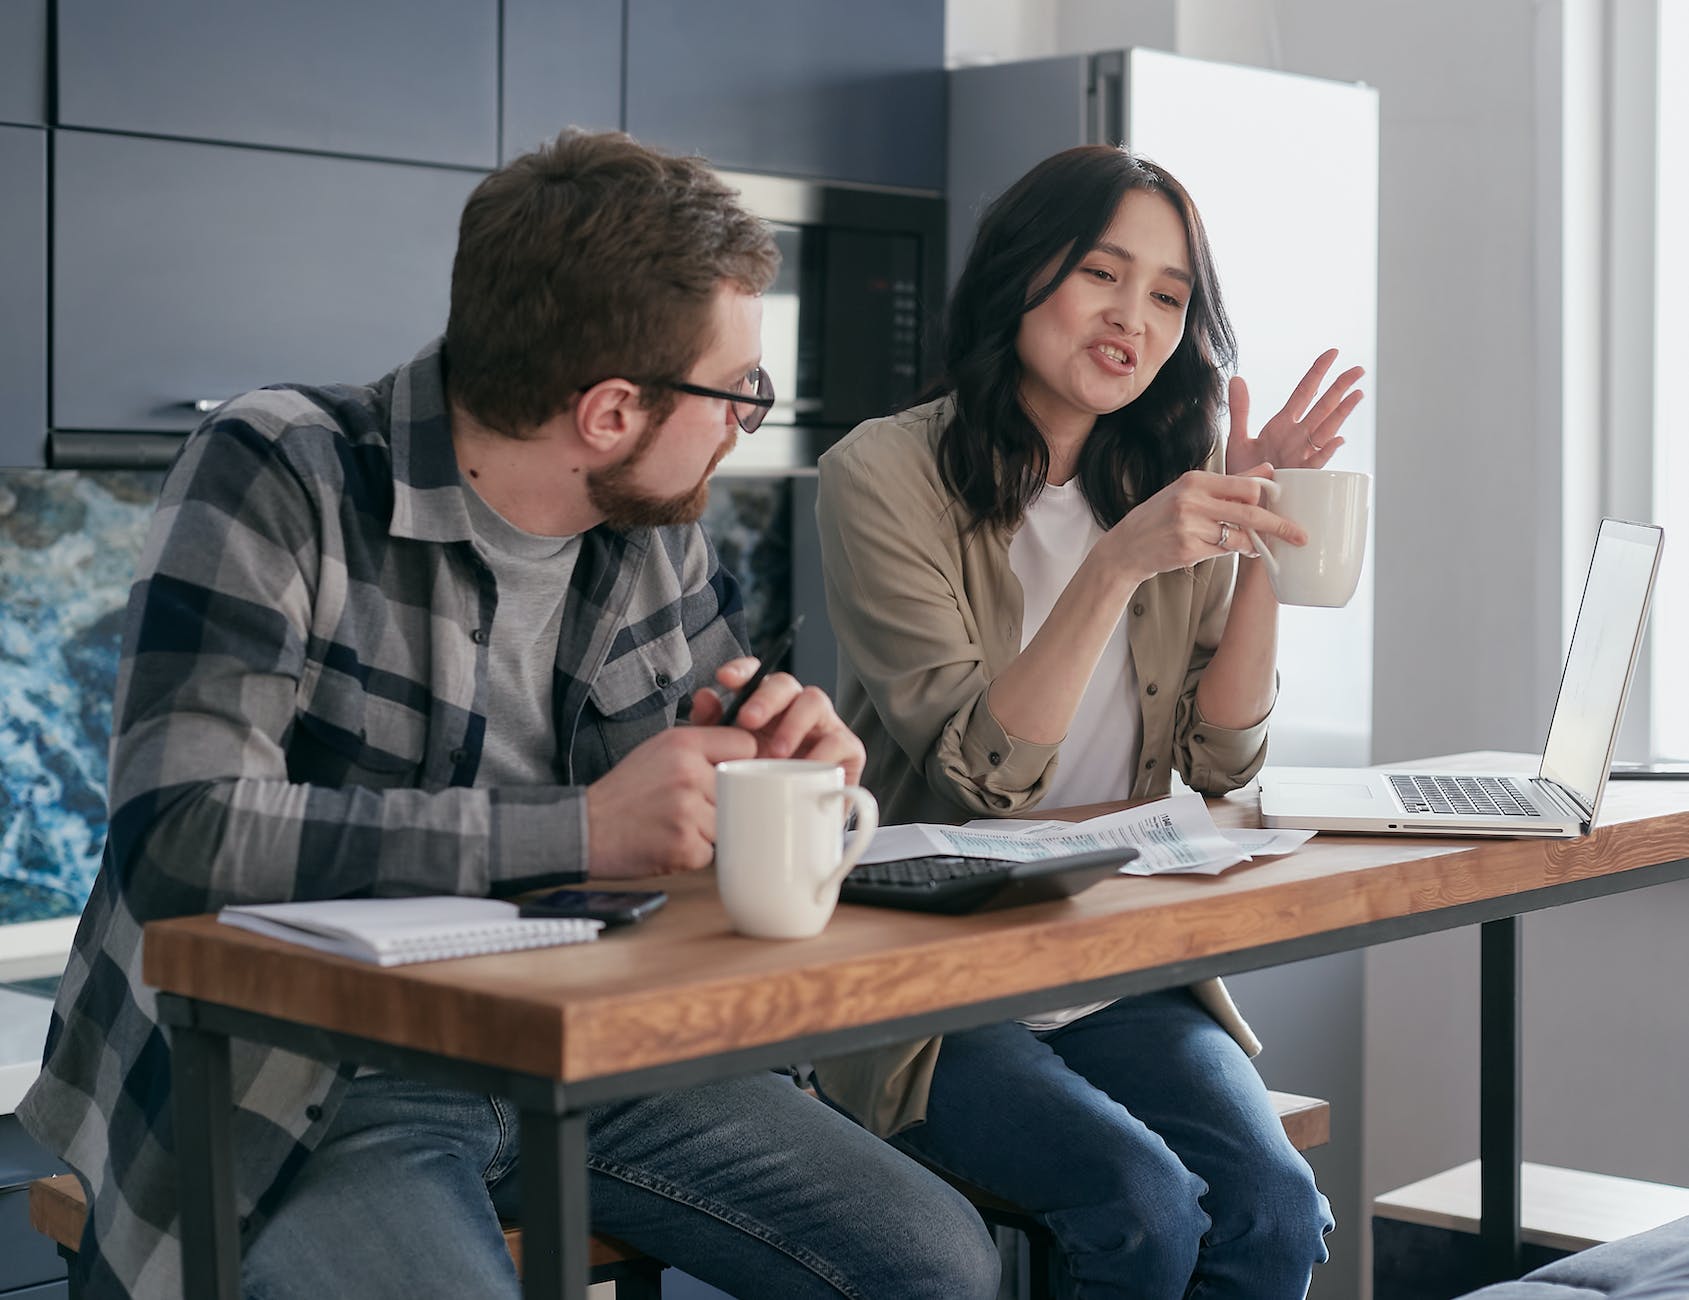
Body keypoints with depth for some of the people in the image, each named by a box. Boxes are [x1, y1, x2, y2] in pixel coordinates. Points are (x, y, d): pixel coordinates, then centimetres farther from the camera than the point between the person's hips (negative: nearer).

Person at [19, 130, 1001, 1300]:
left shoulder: (660, 529, 6)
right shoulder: (277, 480, -13)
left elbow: (688, 807, 18)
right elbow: (179, 832, -25)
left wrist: (795, 758, -7)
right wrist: (580, 830, -26)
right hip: (306, 1082, -5)